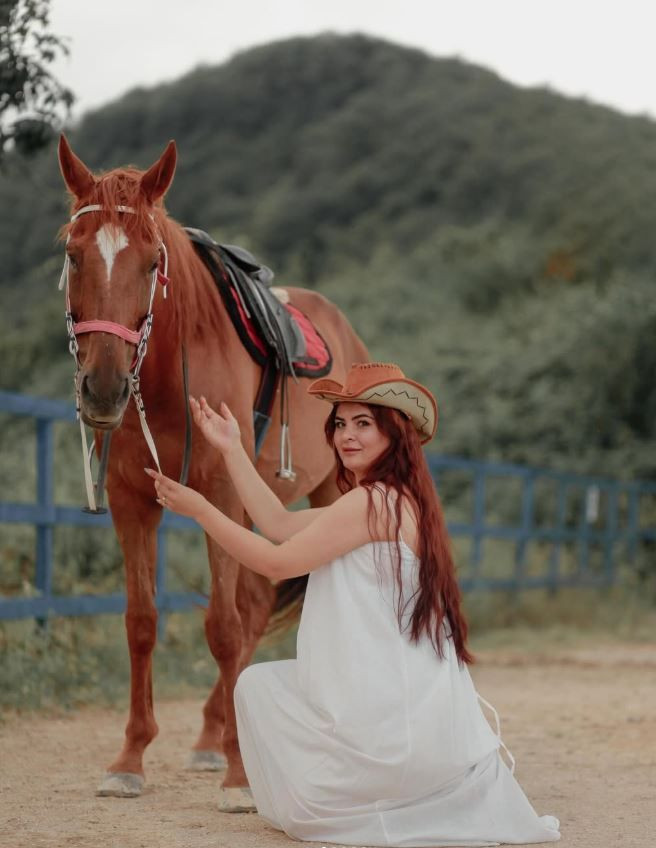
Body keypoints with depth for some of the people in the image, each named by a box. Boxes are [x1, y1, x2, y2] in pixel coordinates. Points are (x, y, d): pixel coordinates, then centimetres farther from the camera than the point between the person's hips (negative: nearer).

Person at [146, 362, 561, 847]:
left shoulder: (371, 502, -15)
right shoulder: (400, 501, 14)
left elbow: (277, 562, -11)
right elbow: (281, 525, 14)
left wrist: (198, 508, -3)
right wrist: (231, 448, 15)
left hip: (391, 720, -8)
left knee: (258, 683, 10)